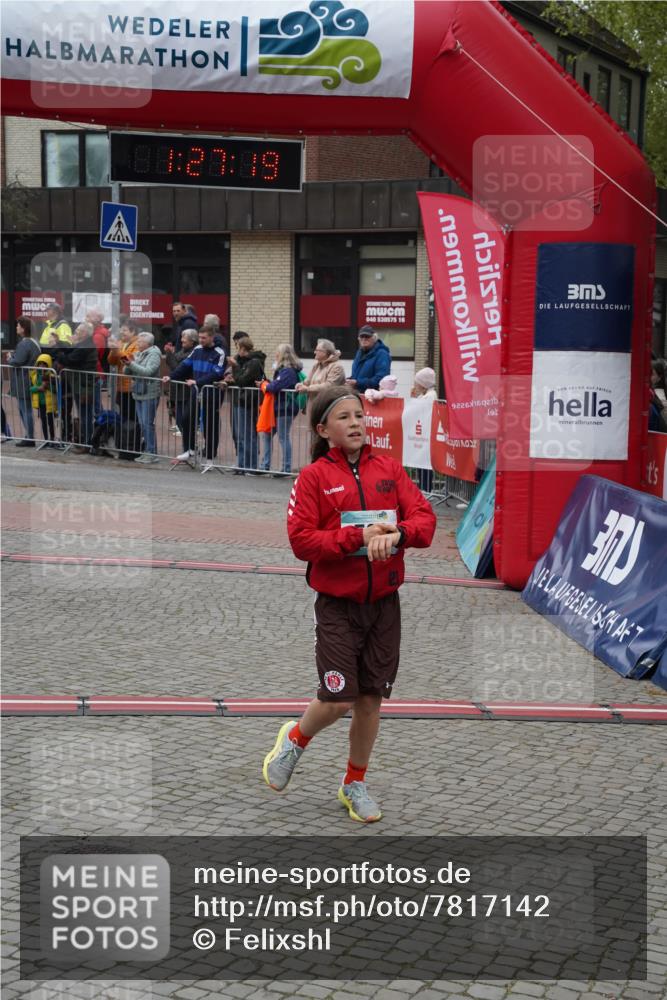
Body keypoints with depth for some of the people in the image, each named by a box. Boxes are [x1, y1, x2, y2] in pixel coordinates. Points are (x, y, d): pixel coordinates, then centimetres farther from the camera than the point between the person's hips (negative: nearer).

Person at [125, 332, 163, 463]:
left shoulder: (154, 354, -8)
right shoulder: (138, 354, 14)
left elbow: (148, 371, -23)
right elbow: (126, 372, 11)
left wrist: (132, 364, -22)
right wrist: (128, 364, -9)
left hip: (150, 394, -8)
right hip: (138, 393, 8)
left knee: (148, 424, -8)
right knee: (142, 424, 10)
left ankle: (152, 453, -4)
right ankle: (146, 452, 16)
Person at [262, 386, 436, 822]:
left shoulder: (389, 468, 5)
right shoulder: (314, 476, -5)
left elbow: (425, 518, -1)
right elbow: (302, 540, -12)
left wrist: (396, 533, -22)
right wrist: (359, 536, -21)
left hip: (384, 602, 3)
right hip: (338, 604, -3)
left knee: (371, 698, 9)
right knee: (338, 700, -7)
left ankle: (355, 784, 28)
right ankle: (295, 739, 27)